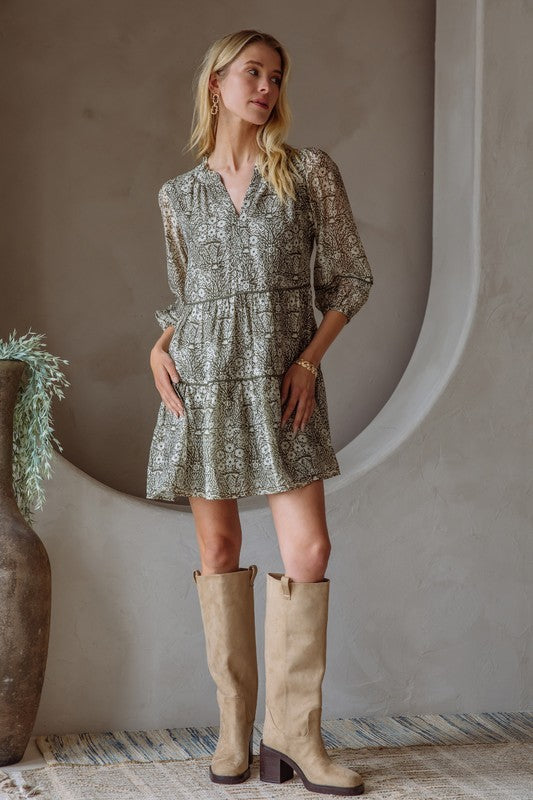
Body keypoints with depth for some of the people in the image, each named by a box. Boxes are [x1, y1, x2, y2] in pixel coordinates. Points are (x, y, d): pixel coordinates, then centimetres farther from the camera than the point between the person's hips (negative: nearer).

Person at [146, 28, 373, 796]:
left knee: (309, 547, -9)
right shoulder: (179, 194, 10)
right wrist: (159, 348, 1)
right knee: (218, 547, 3)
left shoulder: (311, 172, 3)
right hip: (201, 381, 2)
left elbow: (350, 278, 4)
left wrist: (310, 359, -7)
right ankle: (235, 725, 12)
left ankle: (292, 731, 0)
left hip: (281, 383, -1)